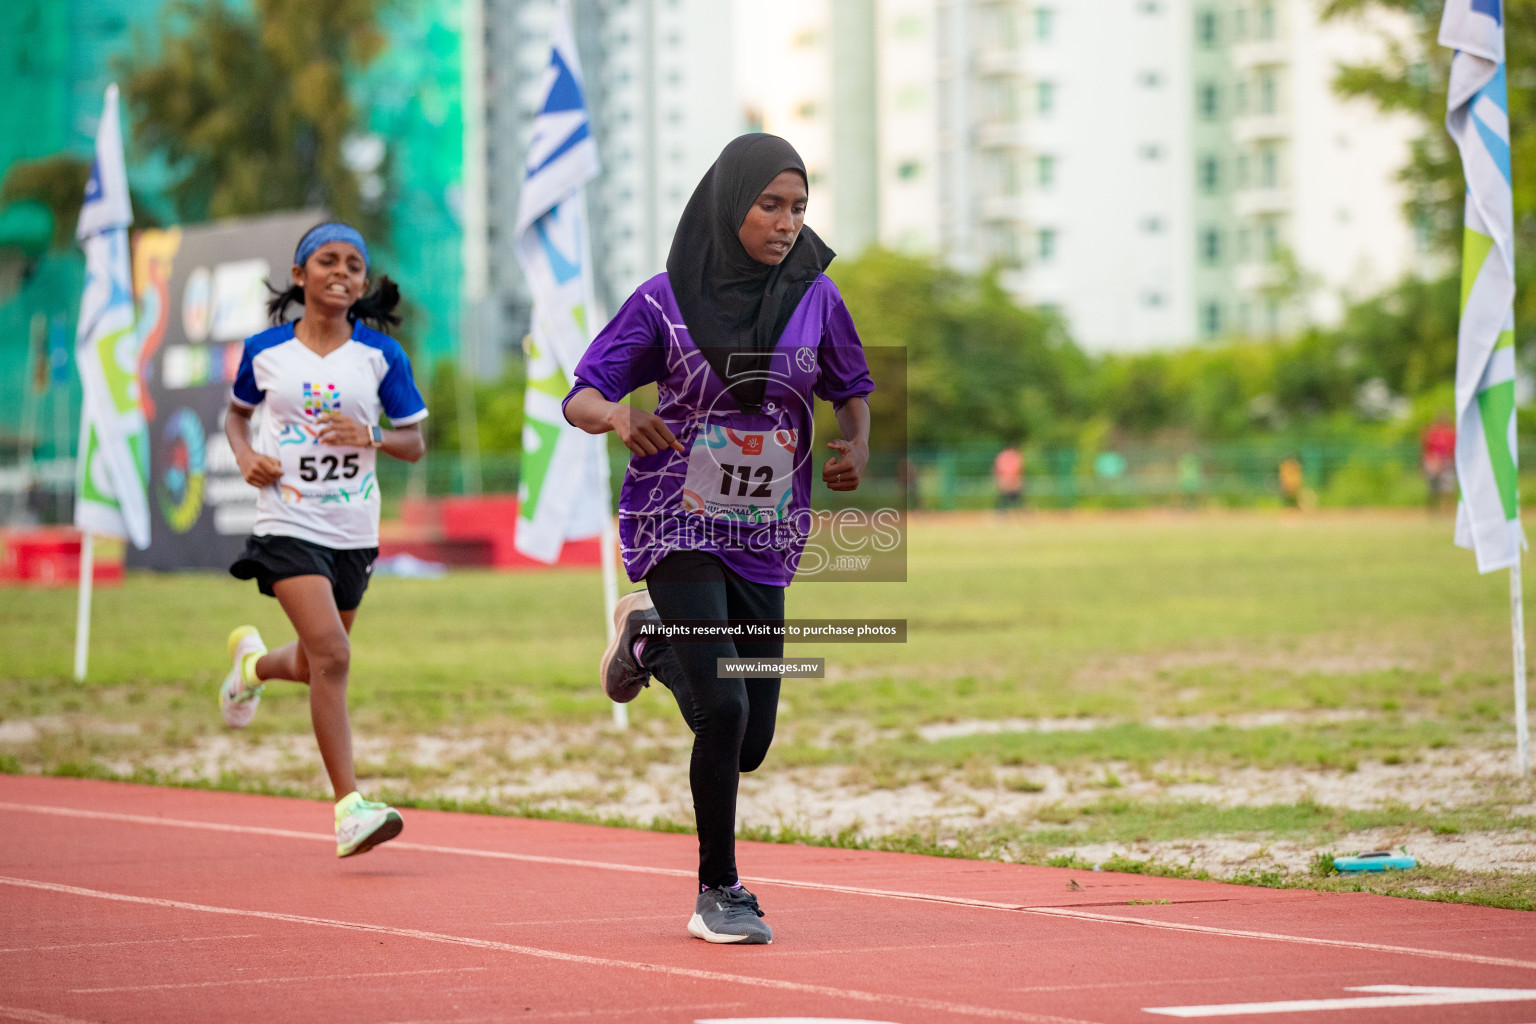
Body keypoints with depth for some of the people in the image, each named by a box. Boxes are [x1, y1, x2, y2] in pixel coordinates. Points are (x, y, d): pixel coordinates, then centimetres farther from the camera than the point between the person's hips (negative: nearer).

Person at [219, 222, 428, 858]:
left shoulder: (380, 355, 0)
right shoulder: (264, 351, 0)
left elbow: (415, 443, 4)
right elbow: (237, 411, 19)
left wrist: (370, 437, -17)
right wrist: (246, 456, -2)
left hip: (353, 531, 3)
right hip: (288, 524, -3)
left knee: (316, 665, 17)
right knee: (332, 655, -20)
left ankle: (254, 662, 54)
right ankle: (348, 807, -17)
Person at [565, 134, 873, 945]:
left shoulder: (814, 297, -1)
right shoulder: (665, 301, -8)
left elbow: (852, 384, 14)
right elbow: (580, 395, -6)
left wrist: (856, 445, -6)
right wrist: (617, 416, -29)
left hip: (765, 542, 4)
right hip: (680, 528, -4)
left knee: (748, 745, 8)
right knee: (724, 710, -20)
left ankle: (651, 636, 37)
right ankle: (717, 894, -2)